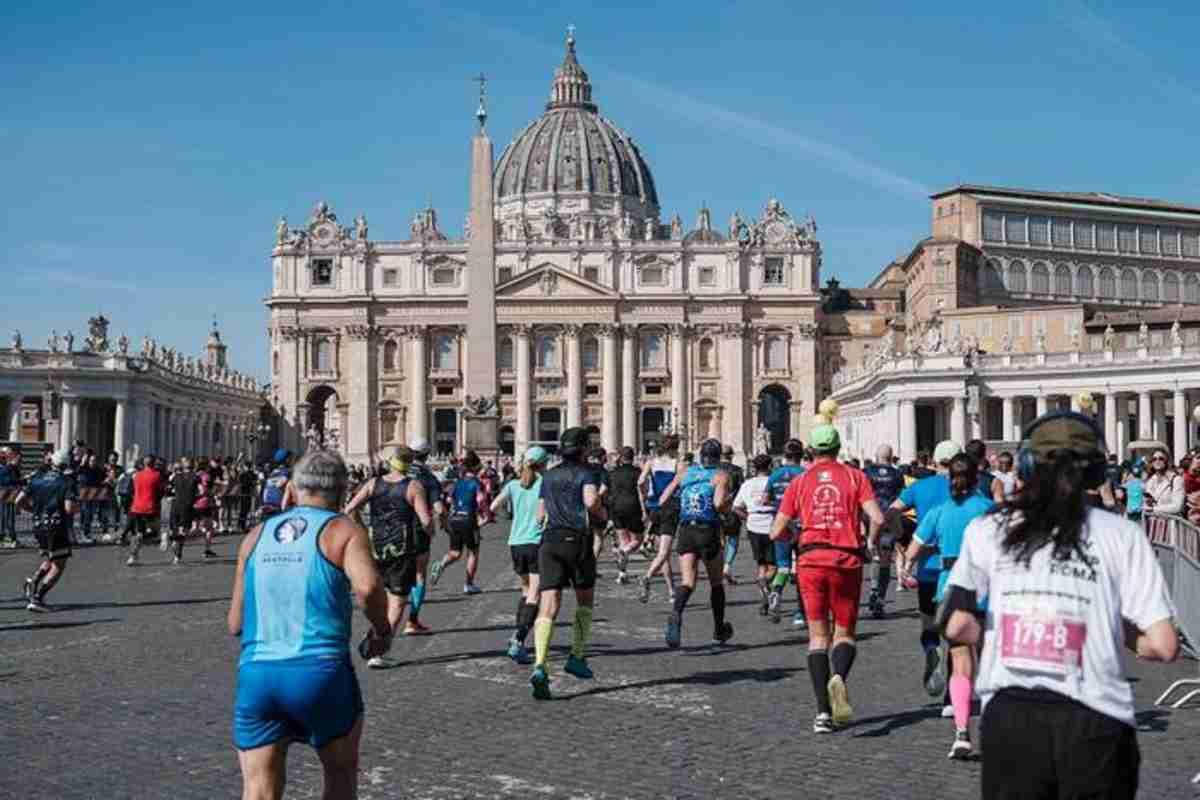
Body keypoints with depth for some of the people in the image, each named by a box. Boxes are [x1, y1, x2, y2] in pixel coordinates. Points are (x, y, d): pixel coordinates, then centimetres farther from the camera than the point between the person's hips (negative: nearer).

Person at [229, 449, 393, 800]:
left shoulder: (256, 537, 14)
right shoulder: (343, 530, 1)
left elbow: (235, 624, 15)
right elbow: (368, 586, -19)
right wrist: (382, 629, -1)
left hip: (255, 676, 3)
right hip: (321, 672, -3)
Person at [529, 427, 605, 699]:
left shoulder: (549, 476, 17)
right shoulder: (586, 472, 1)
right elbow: (591, 501, -18)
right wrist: (602, 511, 2)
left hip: (549, 541, 3)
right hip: (577, 540, -3)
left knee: (548, 607, -8)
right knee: (585, 600, 21)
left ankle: (540, 667, -25)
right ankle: (577, 657, 18)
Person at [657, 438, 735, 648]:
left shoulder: (685, 472, 9)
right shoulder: (721, 476, -3)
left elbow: (663, 500, 8)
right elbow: (719, 505, -17)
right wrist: (730, 499, 3)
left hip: (685, 531, 3)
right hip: (708, 531, -3)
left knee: (687, 581, -3)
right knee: (716, 582, 16)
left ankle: (676, 613, -33)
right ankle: (719, 629, 28)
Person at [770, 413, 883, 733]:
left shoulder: (799, 482, 7)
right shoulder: (855, 477, 5)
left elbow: (777, 532, 4)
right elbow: (877, 518, -7)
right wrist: (872, 543, 12)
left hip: (811, 560, 1)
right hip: (847, 561, 0)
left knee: (818, 635, 8)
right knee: (844, 633, 11)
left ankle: (823, 711, 0)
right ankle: (839, 677, -22)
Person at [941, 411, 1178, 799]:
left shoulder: (988, 529, 4)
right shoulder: (1122, 535, 0)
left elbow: (956, 627, -3)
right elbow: (1163, 646, -4)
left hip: (1007, 720, 1)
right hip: (1094, 723, -1)